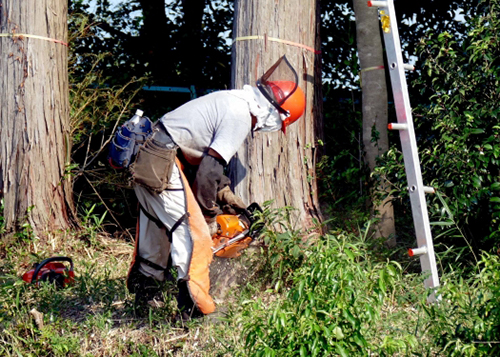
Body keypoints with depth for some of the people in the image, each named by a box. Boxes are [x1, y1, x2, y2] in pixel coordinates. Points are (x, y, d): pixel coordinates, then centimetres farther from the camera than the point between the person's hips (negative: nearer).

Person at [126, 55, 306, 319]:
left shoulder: (232, 100, 15)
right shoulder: (240, 117, -15)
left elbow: (209, 155, 23)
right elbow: (209, 169, -18)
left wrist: (225, 193, 19)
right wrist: (209, 212, -5)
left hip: (145, 156, 11)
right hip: (163, 161, -11)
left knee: (158, 227, 23)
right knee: (195, 233, -10)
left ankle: (145, 292, 36)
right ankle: (194, 306, -11)